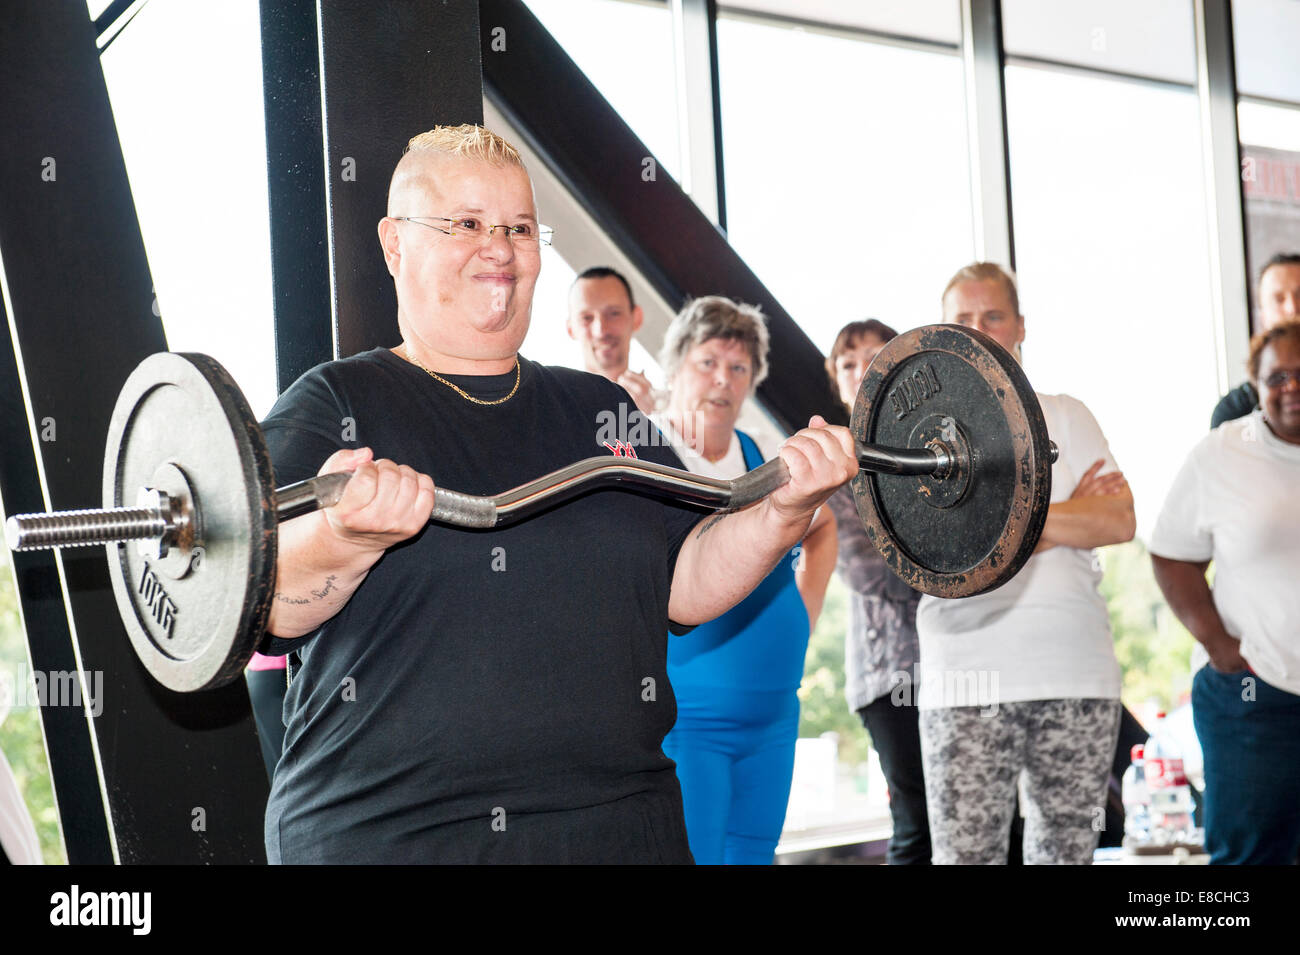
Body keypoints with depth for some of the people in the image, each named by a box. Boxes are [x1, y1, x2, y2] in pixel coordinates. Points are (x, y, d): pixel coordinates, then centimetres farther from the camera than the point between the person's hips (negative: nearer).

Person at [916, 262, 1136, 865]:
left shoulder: (1065, 418, 15)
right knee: (965, 854, -8)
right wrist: (1070, 514, -2)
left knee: (1067, 850, 5)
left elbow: (1119, 522, 1)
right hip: (966, 682, -2)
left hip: (1077, 677, 2)